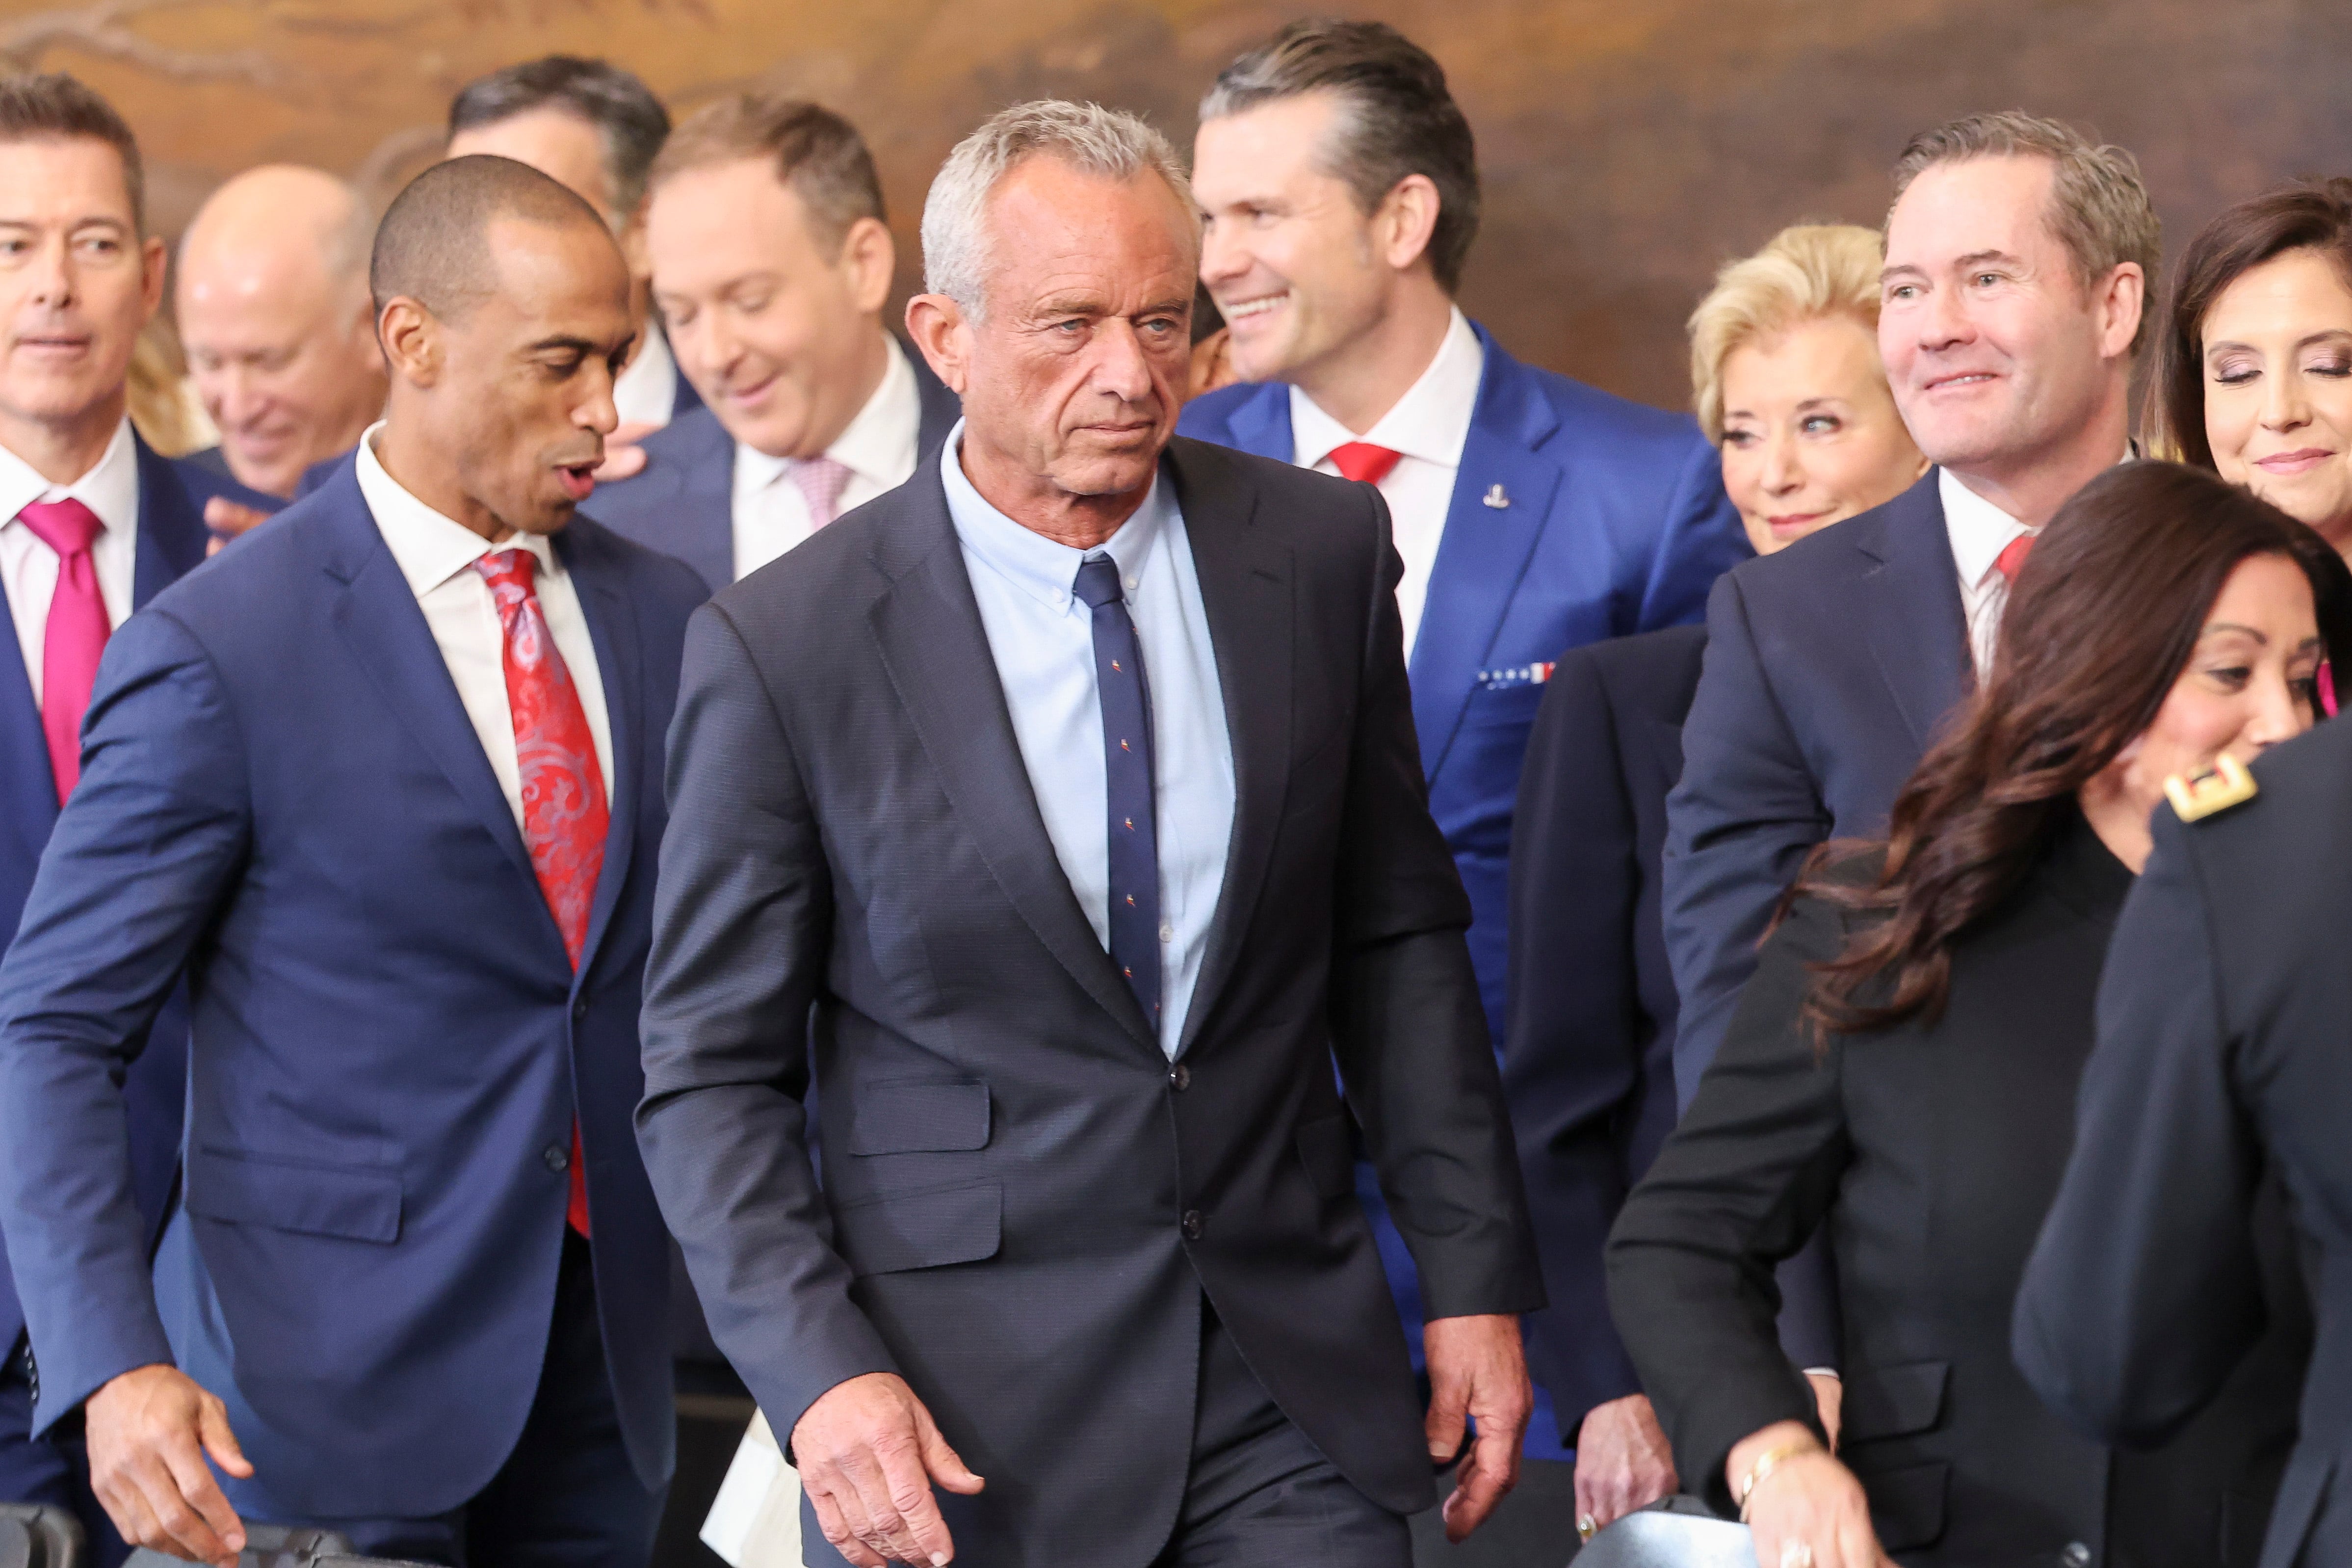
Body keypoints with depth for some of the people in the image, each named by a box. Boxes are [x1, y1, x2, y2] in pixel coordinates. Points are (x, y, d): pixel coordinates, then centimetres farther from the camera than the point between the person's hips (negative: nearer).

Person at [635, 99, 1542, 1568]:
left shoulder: (1320, 552, 3)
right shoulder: (782, 648, -8)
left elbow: (1398, 937, 11)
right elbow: (713, 1073, -4)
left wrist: (1476, 1278, 7)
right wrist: (820, 1377, -16)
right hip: (967, 1418, -3)